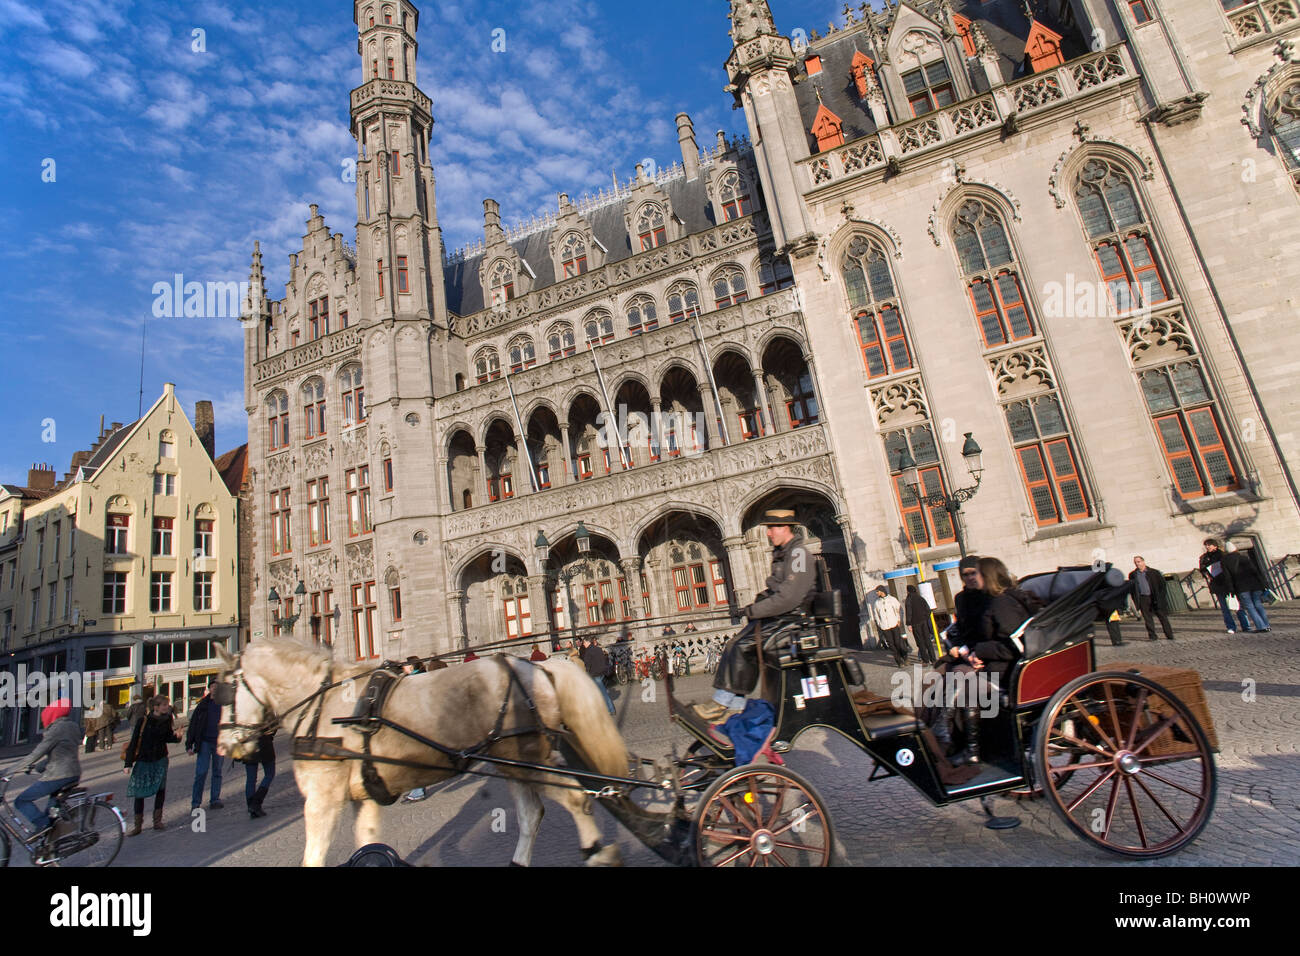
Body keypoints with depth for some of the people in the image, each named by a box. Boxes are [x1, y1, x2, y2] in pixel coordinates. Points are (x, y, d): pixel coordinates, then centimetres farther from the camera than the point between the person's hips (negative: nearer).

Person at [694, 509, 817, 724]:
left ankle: (722, 702, -12)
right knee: (733, 646, -4)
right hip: (774, 616, 9)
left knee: (743, 646, -22)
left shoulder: (799, 554, -15)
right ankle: (735, 706, -3)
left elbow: (788, 598, -23)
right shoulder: (781, 553, 16)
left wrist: (754, 611, -17)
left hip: (789, 618, -9)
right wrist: (759, 601, 6)